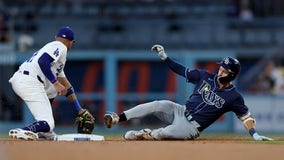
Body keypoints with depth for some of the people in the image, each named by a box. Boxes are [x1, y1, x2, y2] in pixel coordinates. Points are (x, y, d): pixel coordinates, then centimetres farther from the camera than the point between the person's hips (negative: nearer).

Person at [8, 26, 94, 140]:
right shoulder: (60, 47, 5)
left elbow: (66, 85, 35)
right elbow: (42, 61, -16)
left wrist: (79, 109, 35)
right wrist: (56, 83, -14)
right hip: (29, 83, -9)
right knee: (47, 124, -10)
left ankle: (44, 132, 24)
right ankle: (21, 132, -35)